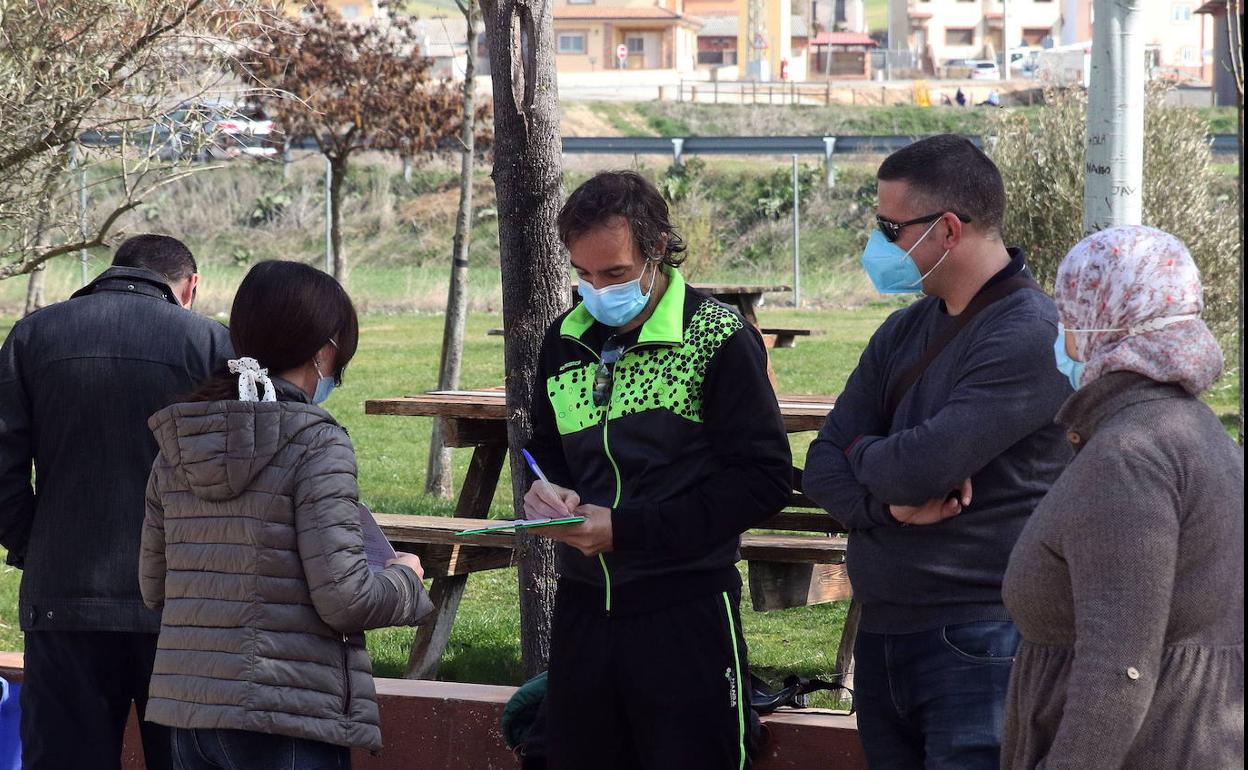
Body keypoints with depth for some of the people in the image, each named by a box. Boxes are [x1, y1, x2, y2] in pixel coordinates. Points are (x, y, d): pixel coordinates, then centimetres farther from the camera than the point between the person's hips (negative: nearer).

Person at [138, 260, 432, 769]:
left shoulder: (176, 449, 8)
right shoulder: (315, 445, -11)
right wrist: (406, 578, 4)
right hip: (290, 722, -6)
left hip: (188, 710, 6)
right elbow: (344, 598, -16)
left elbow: (152, 589, 12)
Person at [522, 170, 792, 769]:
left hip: (685, 613, -6)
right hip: (583, 609, 6)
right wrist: (543, 491, -2)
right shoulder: (565, 341, 10)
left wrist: (628, 528, -17)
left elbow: (766, 478, -14)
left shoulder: (718, 338, -10)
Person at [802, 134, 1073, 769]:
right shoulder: (905, 331, 12)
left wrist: (861, 452, -1)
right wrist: (891, 500, -14)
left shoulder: (1028, 337, -15)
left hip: (977, 643, -8)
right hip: (882, 638, 8)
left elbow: (921, 466, -23)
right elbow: (822, 469, 7)